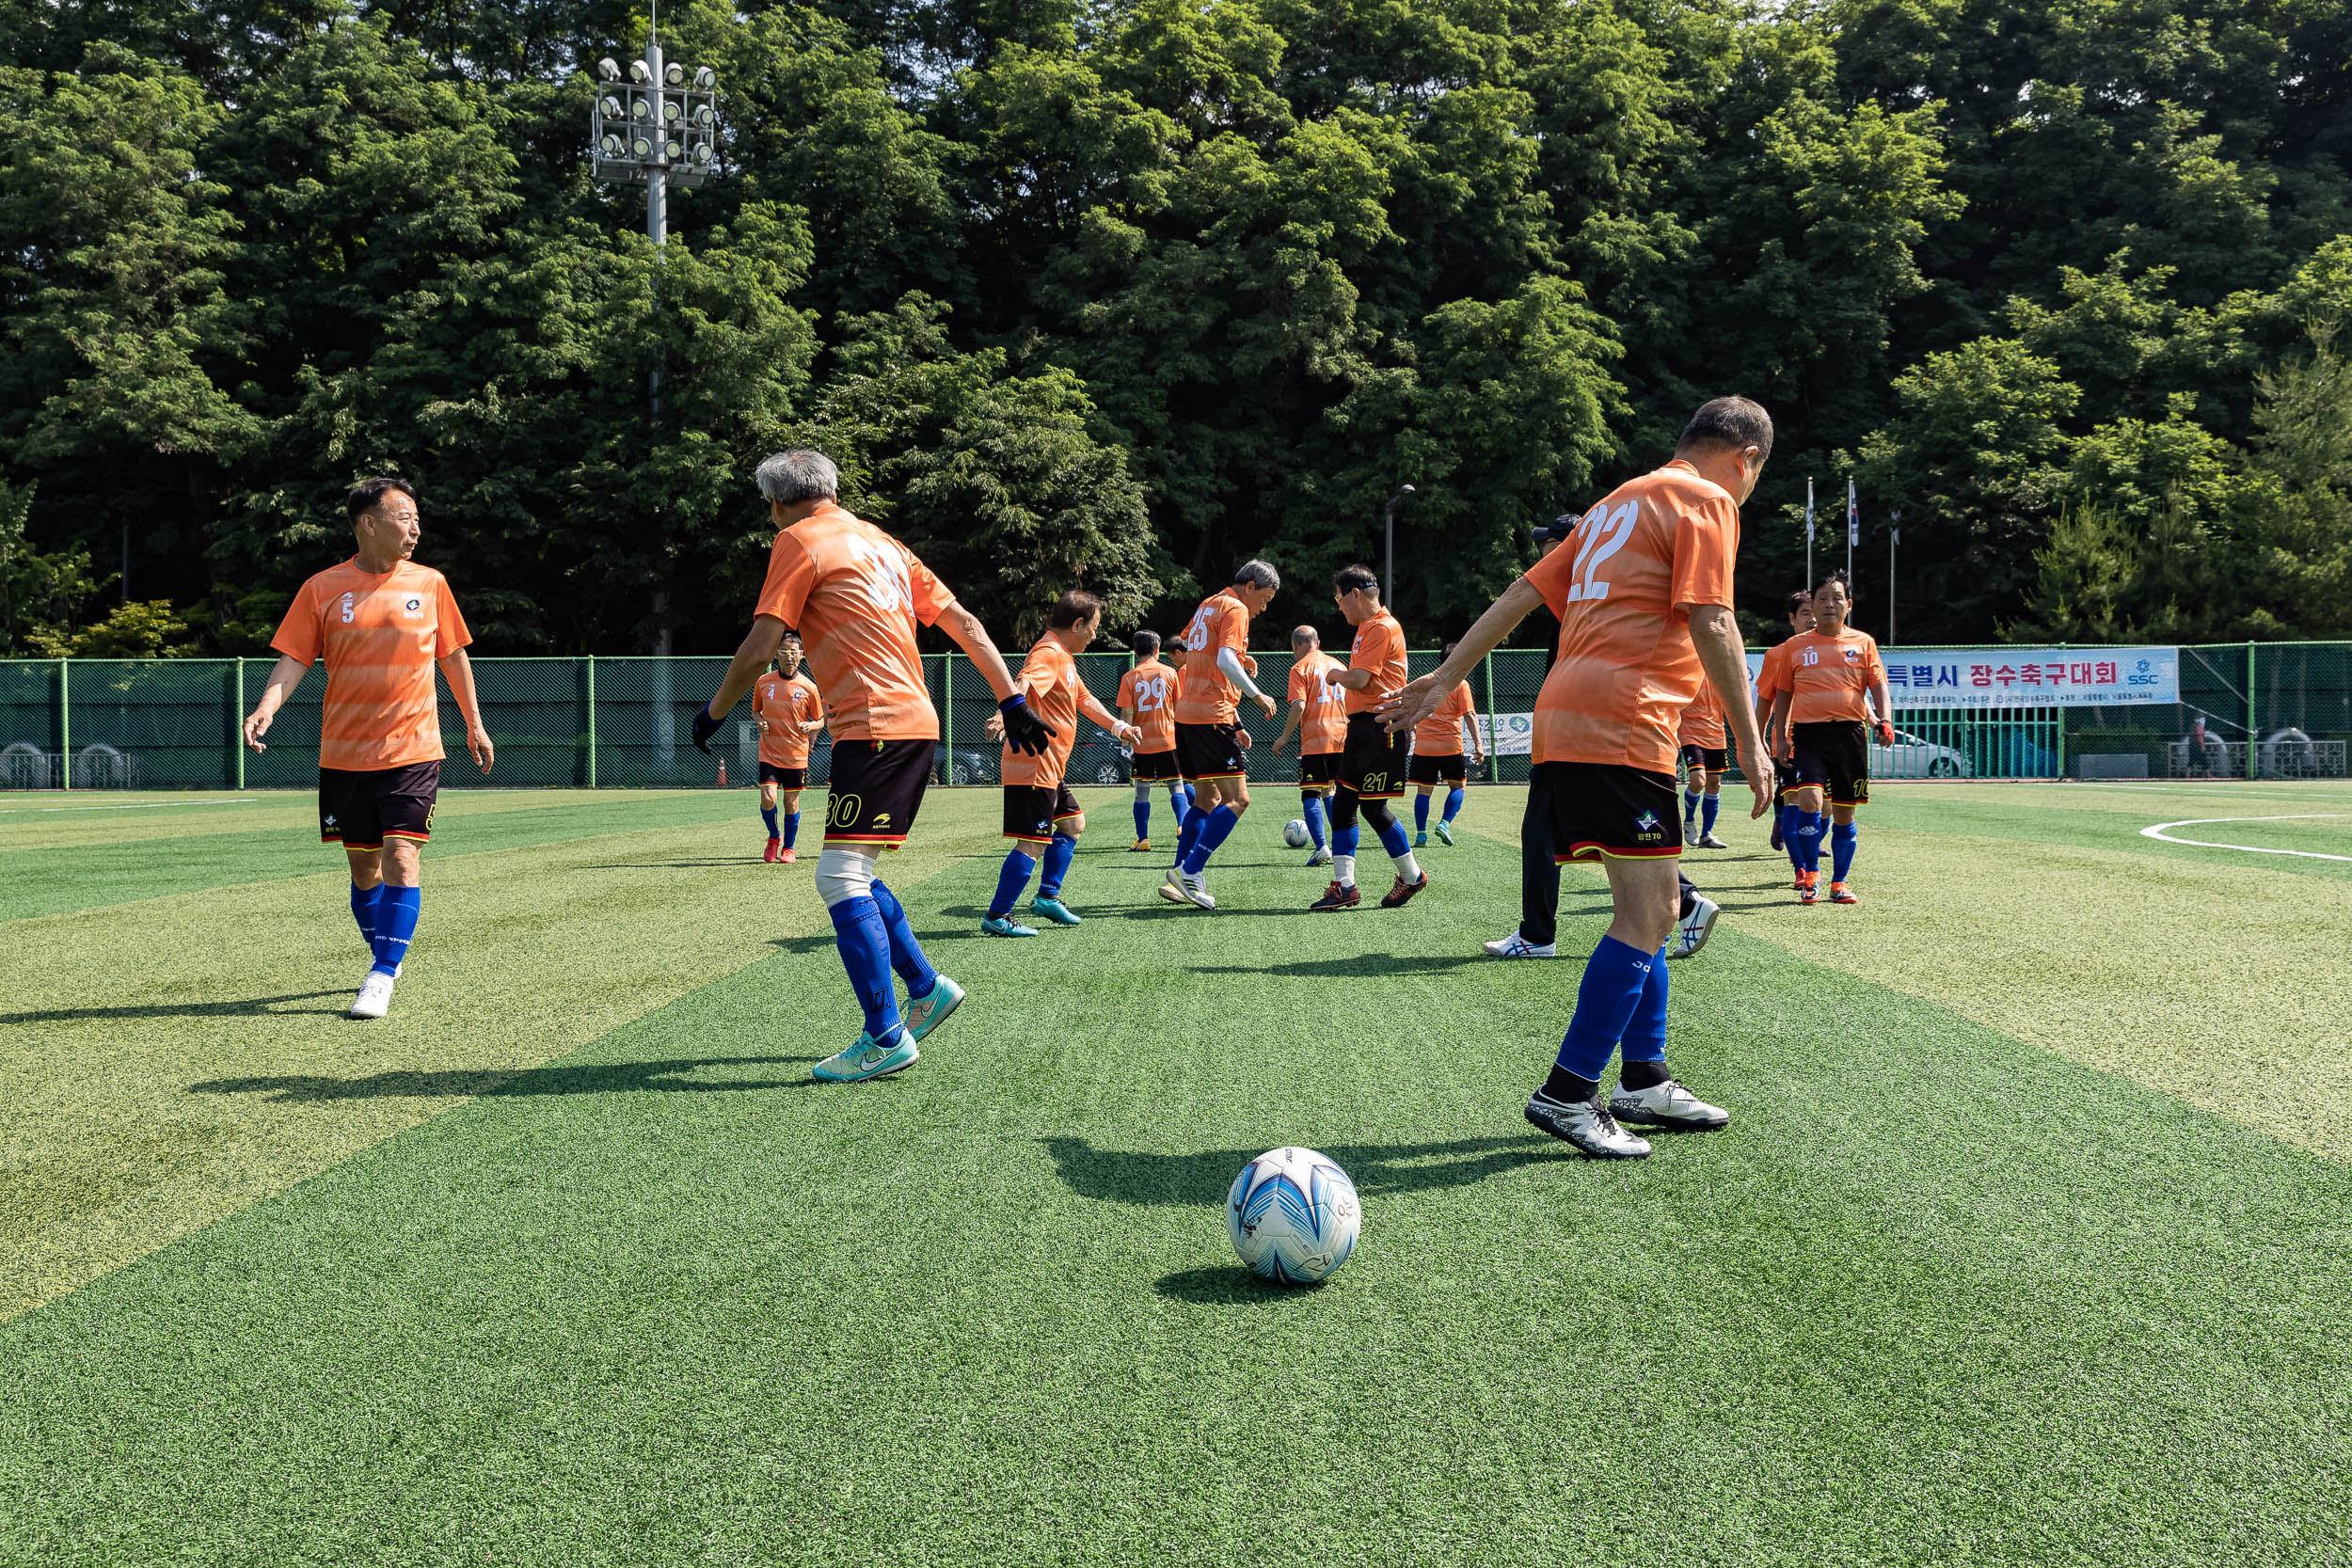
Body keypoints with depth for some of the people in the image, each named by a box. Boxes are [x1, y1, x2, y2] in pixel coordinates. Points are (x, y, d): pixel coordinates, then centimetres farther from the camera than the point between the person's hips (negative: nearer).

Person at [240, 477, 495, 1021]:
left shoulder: (429, 583, 4)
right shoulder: (322, 588, 1)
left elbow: (453, 655, 14)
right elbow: (294, 659, 0)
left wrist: (474, 723, 17)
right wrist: (266, 707, -18)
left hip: (412, 751, -1)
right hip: (344, 752, 1)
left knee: (401, 858, -13)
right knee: (363, 865, 10)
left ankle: (382, 977, -10)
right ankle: (387, 956, 30)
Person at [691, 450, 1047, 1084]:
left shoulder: (798, 540, -1)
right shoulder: (882, 542, 22)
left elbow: (759, 650, -7)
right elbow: (965, 624, 18)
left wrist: (713, 712, 7)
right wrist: (1012, 701, 19)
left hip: (874, 724, -9)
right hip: (915, 722, 9)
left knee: (840, 877, -9)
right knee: (852, 874, 18)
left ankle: (887, 1038, -11)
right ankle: (926, 988, 22)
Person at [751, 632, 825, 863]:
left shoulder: (809, 687, -4)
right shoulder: (763, 682, 1)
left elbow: (820, 721, 5)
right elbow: (755, 710, 16)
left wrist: (810, 726, -17)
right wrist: (760, 721, -6)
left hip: (796, 754, 0)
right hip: (768, 752, 0)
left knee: (791, 802, 6)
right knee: (768, 799, -12)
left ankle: (788, 848, 25)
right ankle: (774, 837, 17)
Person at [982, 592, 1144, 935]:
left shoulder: (1064, 657, 18)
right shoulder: (1048, 654, -16)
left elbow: (1084, 699, 33)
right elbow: (1022, 685, -36)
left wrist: (1118, 726, 36)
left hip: (1050, 768, 11)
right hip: (1035, 766, -11)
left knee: (1073, 823, 21)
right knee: (1033, 843, -10)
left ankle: (1048, 896, 26)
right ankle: (997, 917, -5)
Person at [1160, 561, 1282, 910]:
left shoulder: (1209, 604, 20)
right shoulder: (1235, 609, -7)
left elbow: (1183, 647, 30)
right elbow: (1225, 661, -21)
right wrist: (1257, 695, -12)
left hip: (1186, 711, 10)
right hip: (1212, 715, -10)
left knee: (1206, 798, 16)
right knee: (1237, 798, -9)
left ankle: (1180, 878, 11)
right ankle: (1189, 872, -15)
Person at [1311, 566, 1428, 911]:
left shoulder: (1383, 627, -14)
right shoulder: (1367, 626, 18)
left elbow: (1358, 679, -18)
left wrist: (1335, 674, 0)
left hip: (1379, 726, -10)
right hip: (1361, 725, 10)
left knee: (1373, 807, -5)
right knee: (1342, 804, 5)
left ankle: (1412, 876, 12)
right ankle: (1344, 886, 7)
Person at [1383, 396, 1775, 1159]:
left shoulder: (1620, 501, 26)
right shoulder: (1707, 501, 1)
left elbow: (1523, 593, 21)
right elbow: (1710, 624, -11)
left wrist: (1445, 677, 21)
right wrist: (1750, 739, -9)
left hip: (1565, 723, 9)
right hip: (1622, 725, -9)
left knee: (1642, 908, 15)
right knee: (1648, 916, -8)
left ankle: (1644, 1081, 20)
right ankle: (1567, 1093, -8)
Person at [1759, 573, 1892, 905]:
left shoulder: (1863, 642, 10)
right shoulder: (1795, 646, 11)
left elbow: (1878, 685, 5)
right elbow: (1782, 693, 14)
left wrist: (1885, 719, -12)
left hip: (1850, 732, 1)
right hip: (1808, 733, -1)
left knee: (1844, 813, 4)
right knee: (1809, 798, -20)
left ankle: (1839, 882, 18)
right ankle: (1810, 872, -2)